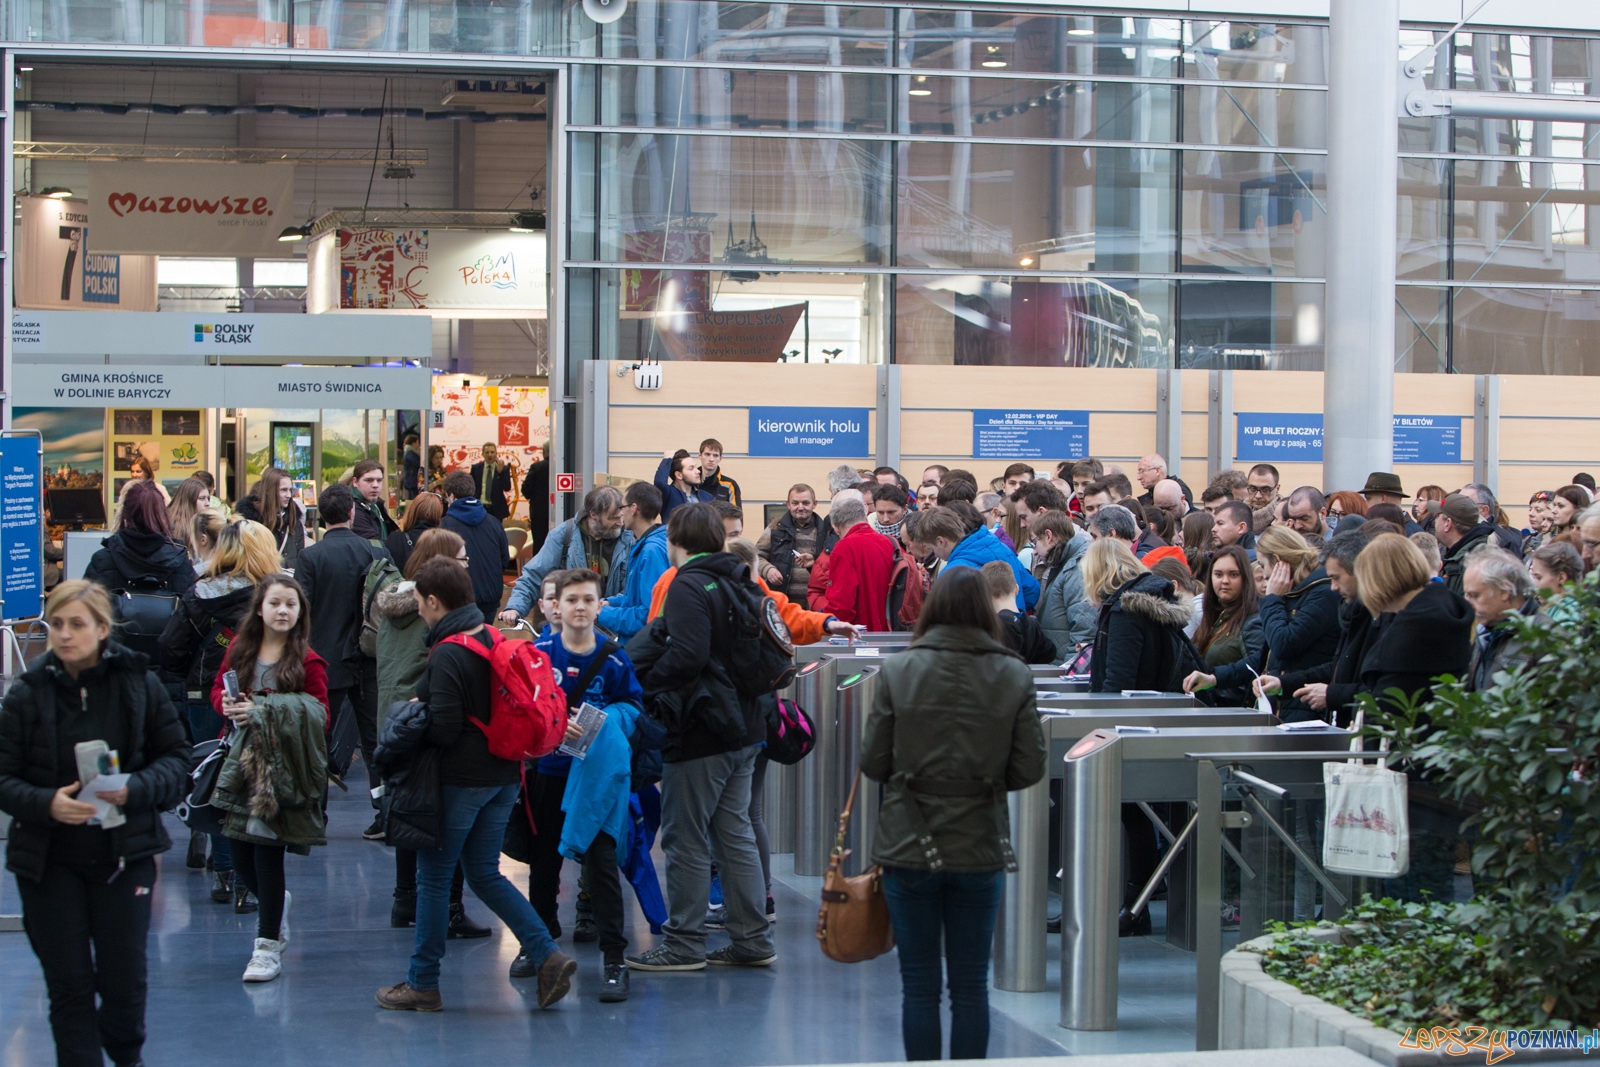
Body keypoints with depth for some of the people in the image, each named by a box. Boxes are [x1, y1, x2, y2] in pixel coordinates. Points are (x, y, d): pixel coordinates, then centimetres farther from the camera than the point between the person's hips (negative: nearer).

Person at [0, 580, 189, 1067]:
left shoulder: (138, 683, -4)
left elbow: (177, 758, 1)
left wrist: (134, 789, -18)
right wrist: (47, 804, -24)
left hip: (124, 854, 0)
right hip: (48, 861, 0)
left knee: (124, 981, 6)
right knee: (69, 985, 3)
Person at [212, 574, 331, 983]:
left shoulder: (308, 661, -6)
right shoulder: (240, 649, 6)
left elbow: (321, 717, -10)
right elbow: (218, 689, 17)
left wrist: (264, 713, -20)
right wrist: (228, 705, -8)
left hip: (282, 769, -4)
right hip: (241, 761, 4)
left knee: (267, 852, -5)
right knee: (240, 858, 8)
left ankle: (269, 945, 6)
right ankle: (277, 903, 39)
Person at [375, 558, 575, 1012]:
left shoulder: (447, 655, -18)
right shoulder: (495, 641, 7)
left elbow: (442, 730, -21)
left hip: (460, 780, -8)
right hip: (503, 775, 8)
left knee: (434, 877, 3)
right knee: (485, 874, 15)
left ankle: (422, 983, 11)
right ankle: (547, 955, 3)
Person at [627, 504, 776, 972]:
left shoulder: (689, 587, -14)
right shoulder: (739, 581, 12)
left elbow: (687, 655, -27)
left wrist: (644, 681, -15)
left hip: (700, 733, -9)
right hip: (743, 727, 9)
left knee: (686, 839, 0)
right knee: (735, 833, 14)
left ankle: (684, 944, 5)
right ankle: (752, 938, 16)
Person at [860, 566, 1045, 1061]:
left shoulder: (898, 671, -7)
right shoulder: (1014, 676, -4)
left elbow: (872, 763, -5)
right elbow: (1030, 770, -3)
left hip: (910, 848, -1)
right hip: (981, 848, 1)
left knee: (919, 985, 7)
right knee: (970, 985, 10)